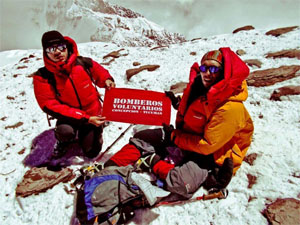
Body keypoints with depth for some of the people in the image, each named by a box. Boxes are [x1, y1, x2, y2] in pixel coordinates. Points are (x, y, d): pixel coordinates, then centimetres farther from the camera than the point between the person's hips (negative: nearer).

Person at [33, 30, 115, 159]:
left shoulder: (84, 63, -16)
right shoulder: (42, 77, -21)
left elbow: (100, 73, 5)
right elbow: (50, 106, -25)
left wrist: (107, 80, -21)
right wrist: (85, 118, -32)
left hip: (93, 114, 2)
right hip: (69, 116, -1)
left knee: (91, 152, 4)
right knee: (65, 130, -35)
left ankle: (83, 134, 38)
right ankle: (63, 140, 5)